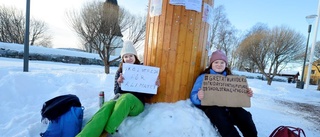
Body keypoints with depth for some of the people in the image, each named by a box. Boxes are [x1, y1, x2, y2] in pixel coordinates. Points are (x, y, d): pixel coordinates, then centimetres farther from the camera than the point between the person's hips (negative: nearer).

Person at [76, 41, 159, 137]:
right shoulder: (120, 72, 13)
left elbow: (148, 95, 7)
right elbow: (116, 92, 9)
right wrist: (119, 84, -13)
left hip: (137, 103, -1)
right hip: (120, 99, 2)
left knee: (127, 97, -38)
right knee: (108, 105, -34)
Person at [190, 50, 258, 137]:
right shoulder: (203, 77, 7)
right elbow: (193, 97, -1)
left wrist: (247, 94, -2)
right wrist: (198, 97, -25)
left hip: (229, 105, 4)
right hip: (212, 106, -3)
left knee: (245, 116, -24)